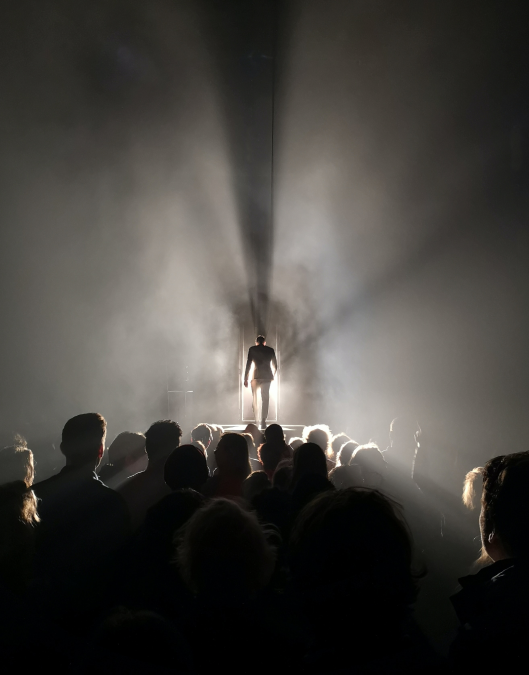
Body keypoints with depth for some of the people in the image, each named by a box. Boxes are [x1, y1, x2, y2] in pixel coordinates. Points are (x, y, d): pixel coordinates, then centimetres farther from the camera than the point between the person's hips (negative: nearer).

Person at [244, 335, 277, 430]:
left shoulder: (252, 349, 2)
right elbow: (275, 365, 12)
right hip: (267, 377, 1)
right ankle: (263, 421, -4)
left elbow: (248, 364, -2)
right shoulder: (270, 350, 8)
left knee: (255, 399, 12)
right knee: (265, 399, 4)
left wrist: (246, 378, 2)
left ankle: (256, 421, 6)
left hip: (256, 376, -1)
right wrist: (273, 376, 28)